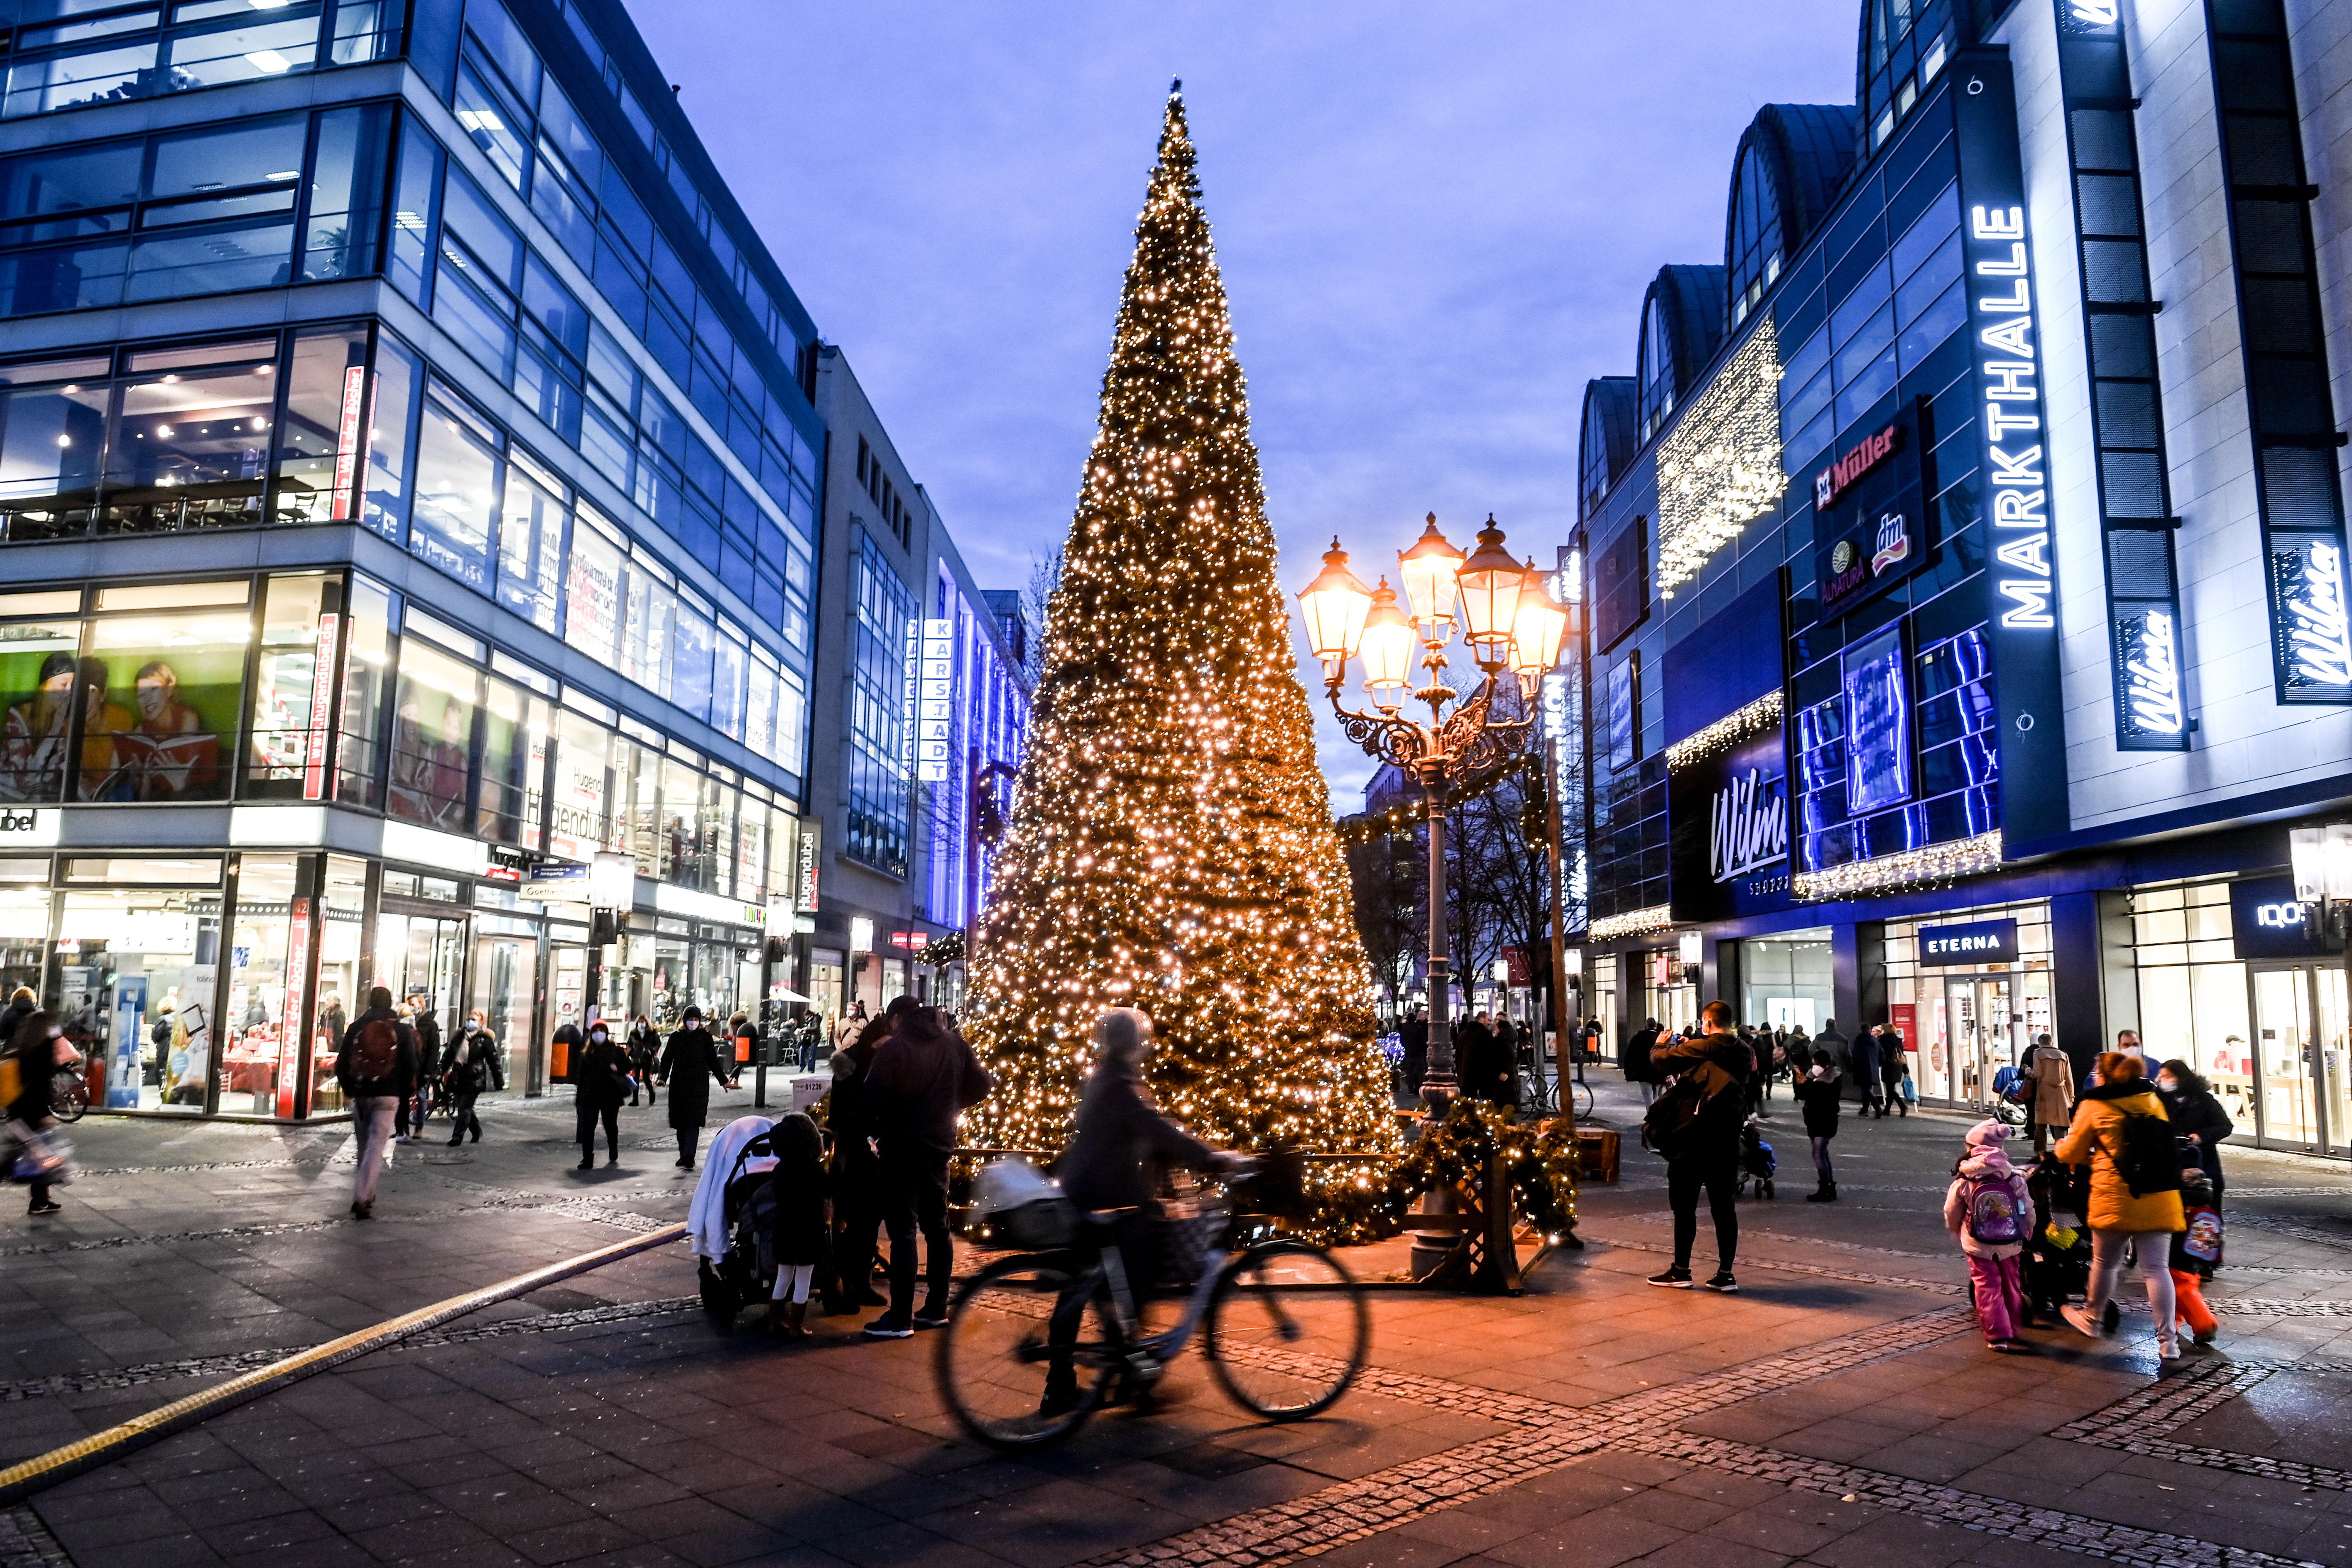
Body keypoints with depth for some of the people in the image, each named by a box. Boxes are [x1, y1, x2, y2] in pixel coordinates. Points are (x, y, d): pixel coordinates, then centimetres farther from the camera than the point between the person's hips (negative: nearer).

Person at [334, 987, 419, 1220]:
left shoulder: (356, 1027, 1)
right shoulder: (403, 1030, -3)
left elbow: (342, 1064, 3)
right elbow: (412, 1067, -4)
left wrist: (348, 1089, 18)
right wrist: (407, 1095, 10)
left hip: (360, 1095, 2)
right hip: (389, 1096, -2)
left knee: (364, 1145, 16)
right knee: (376, 1147, -3)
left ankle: (367, 1194, 26)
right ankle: (361, 1198, -14)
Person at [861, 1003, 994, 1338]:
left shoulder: (892, 1049, -13)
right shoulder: (954, 1043, 4)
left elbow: (872, 1100, -16)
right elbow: (981, 1085, 8)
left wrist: (878, 1128, 3)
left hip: (901, 1147, -6)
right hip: (940, 1144, 6)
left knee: (902, 1230, -4)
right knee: (937, 1227, 14)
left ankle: (900, 1319, -3)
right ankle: (936, 1309, 20)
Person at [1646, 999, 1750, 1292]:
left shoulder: (1699, 1049, -12)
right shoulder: (1744, 1054, 7)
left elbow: (1663, 1060, -11)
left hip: (1696, 1139, -6)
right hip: (1728, 1138, 6)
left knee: (1685, 1205, 4)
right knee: (1724, 1207, 8)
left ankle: (1681, 1271, 9)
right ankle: (1725, 1274, 10)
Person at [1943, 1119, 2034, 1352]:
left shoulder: (1963, 1183, -13)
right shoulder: (2014, 1178, -9)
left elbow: (1952, 1216, -3)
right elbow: (2028, 1212, -1)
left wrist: (1957, 1233, 18)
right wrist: (2027, 1233, 19)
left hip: (1979, 1246, -2)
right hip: (2010, 1245, 3)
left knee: (1987, 1288, 7)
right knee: (2012, 1286, 21)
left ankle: (1998, 1335, 4)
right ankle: (2014, 1328, 35)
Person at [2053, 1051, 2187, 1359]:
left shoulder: (2093, 1106, -4)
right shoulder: (2153, 1100, 10)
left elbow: (2071, 1153, 3)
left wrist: (2057, 1150, 26)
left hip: (2116, 1199, -4)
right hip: (2158, 1198, 4)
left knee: (2105, 1262, 13)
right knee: (2157, 1268, 4)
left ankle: (2092, 1318, 31)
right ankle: (2167, 1340, 1)